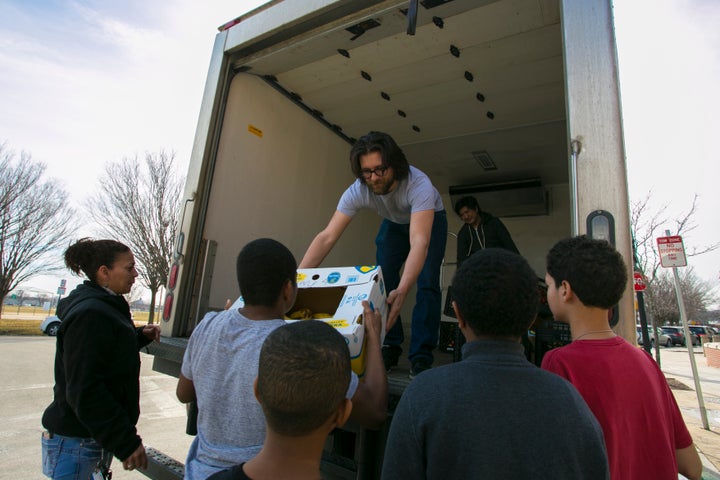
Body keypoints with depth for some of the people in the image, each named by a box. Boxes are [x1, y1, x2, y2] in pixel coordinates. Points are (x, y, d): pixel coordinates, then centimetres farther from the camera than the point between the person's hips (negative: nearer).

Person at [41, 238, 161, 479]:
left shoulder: (103, 306, 8)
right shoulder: (90, 314, -24)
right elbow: (84, 391, -26)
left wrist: (141, 336, 1)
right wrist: (126, 442, -24)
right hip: (76, 442, -9)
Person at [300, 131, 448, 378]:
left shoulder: (419, 184, -42)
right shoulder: (357, 191, -31)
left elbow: (419, 242, -52)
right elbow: (327, 237, -33)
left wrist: (402, 290, -66)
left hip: (430, 219, -3)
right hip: (394, 222, 3)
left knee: (427, 283, -15)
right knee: (383, 279, -7)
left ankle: (421, 356, -5)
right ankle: (390, 347, 7)